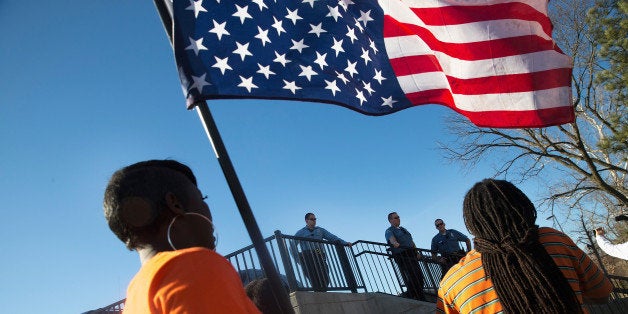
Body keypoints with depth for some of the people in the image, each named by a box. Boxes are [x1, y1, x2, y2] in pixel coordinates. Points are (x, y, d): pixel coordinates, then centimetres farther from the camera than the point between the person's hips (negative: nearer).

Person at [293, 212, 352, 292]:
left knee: (325, 279, -12)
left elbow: (332, 237, 16)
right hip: (308, 257, -3)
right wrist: (298, 259, 2)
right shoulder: (300, 233, 18)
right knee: (315, 280, -17)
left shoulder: (320, 230, 26)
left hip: (320, 257, 3)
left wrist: (345, 243, 3)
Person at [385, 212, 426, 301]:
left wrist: (417, 252, 16)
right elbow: (391, 238, -22)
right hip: (402, 256, -8)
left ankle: (421, 299, 16)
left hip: (412, 254, 8)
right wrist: (395, 243, -44)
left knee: (419, 276, 5)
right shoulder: (389, 231, 1)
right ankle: (412, 297, -5)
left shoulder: (403, 229, 27)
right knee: (411, 278, -13)